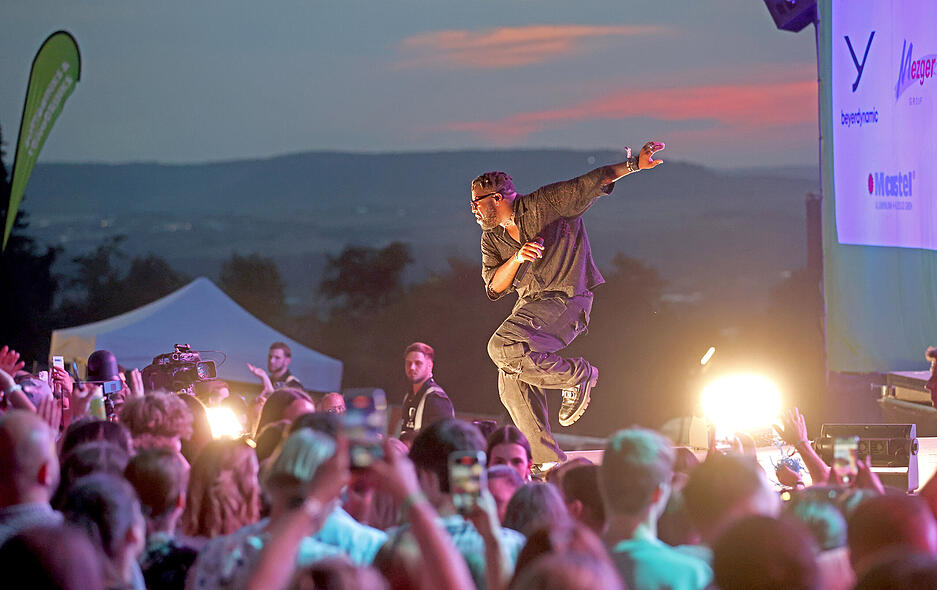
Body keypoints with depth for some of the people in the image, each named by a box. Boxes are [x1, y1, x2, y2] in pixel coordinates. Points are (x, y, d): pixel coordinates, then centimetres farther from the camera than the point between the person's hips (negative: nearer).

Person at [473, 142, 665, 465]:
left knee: (503, 347, -27)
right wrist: (518, 257, -15)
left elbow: (592, 182, -8)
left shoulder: (545, 204, -6)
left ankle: (578, 376, -11)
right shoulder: (492, 239, 12)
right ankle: (548, 460, 1)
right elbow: (494, 287, 3)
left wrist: (635, 164, -19)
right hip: (530, 304, 8)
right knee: (512, 383, -5)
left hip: (567, 298, -7)